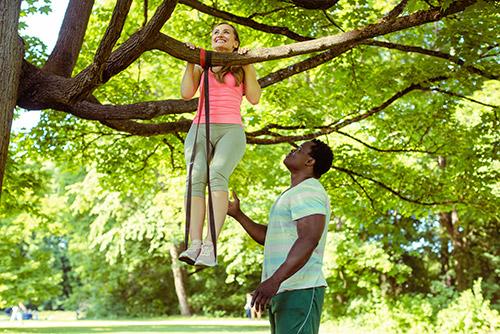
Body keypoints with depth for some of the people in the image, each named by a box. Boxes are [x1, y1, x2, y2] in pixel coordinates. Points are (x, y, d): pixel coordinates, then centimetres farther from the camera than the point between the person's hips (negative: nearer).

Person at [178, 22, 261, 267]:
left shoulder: (242, 68, 21)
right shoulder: (201, 65, 25)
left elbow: (254, 98, 7)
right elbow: (186, 93, 11)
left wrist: (247, 64, 5)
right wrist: (189, 62, 10)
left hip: (231, 130, -2)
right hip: (200, 129, 2)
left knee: (217, 174, -31)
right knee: (196, 177, -26)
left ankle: (210, 246, -42)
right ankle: (195, 245, -38)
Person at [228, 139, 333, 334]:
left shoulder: (308, 190, -10)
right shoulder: (296, 194, 24)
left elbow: (309, 240, -24)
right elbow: (268, 237, 26)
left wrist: (274, 280, -32)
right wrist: (237, 214, 19)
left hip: (298, 292, -11)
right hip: (285, 292, 11)